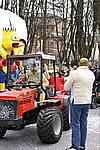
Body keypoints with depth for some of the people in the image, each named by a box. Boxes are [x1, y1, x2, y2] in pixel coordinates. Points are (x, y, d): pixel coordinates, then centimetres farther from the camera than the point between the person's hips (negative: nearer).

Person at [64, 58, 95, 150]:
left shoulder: (75, 73, -13)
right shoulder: (91, 74, 4)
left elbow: (66, 87, -7)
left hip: (77, 102, -5)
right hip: (87, 102, 5)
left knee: (75, 124, 0)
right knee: (84, 123, 13)